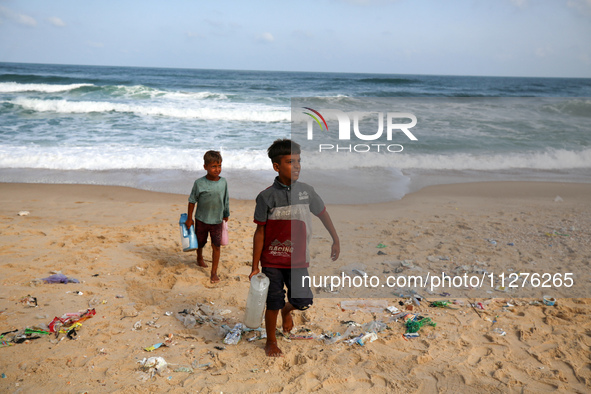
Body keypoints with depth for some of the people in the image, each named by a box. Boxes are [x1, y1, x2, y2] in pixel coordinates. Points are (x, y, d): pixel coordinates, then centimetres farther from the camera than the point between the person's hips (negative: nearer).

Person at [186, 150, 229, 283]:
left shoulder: (223, 182, -6)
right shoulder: (199, 183, -14)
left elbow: (226, 200, 7)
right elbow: (192, 201, -6)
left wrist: (226, 215, 14)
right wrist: (189, 219, -2)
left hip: (217, 221, 1)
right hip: (201, 219, -1)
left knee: (216, 246, -2)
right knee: (200, 242, 19)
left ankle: (214, 272, 9)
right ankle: (199, 258, 50)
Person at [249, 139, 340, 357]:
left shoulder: (307, 191, -1)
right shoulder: (266, 196, -10)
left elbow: (323, 214, 15)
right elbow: (260, 232, -6)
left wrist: (336, 240, 17)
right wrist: (255, 267, -5)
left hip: (298, 259, 2)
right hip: (272, 260, -2)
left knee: (303, 301, -2)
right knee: (273, 304, 6)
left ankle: (287, 311, 35)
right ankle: (271, 342, 30)